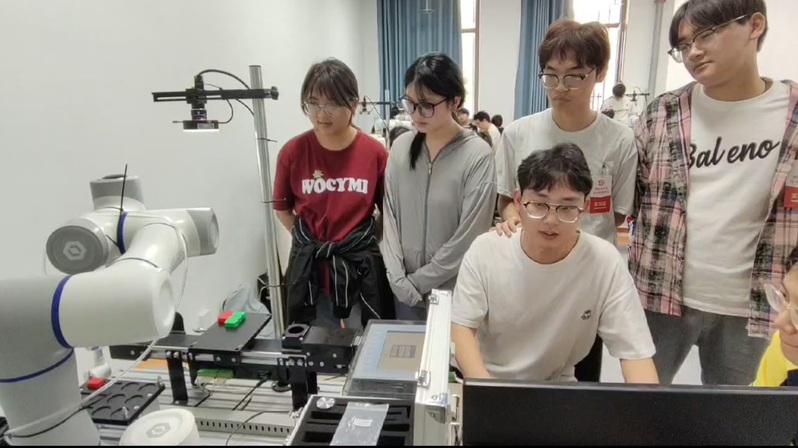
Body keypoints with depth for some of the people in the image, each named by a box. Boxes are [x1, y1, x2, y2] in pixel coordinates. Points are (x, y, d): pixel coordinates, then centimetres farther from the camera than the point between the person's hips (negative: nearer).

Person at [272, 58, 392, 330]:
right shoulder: (293, 152, -6)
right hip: (310, 268, 1)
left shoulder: (375, 152, -8)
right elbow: (282, 208, 8)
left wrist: (366, 243, 0)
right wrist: (309, 242, 4)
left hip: (360, 267, 0)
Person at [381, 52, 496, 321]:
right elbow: (390, 216, 0)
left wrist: (419, 281, -10)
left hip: (454, 291, -3)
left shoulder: (478, 156, -15)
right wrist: (399, 279, -8)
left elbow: (468, 238, -14)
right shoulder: (401, 147, -1)